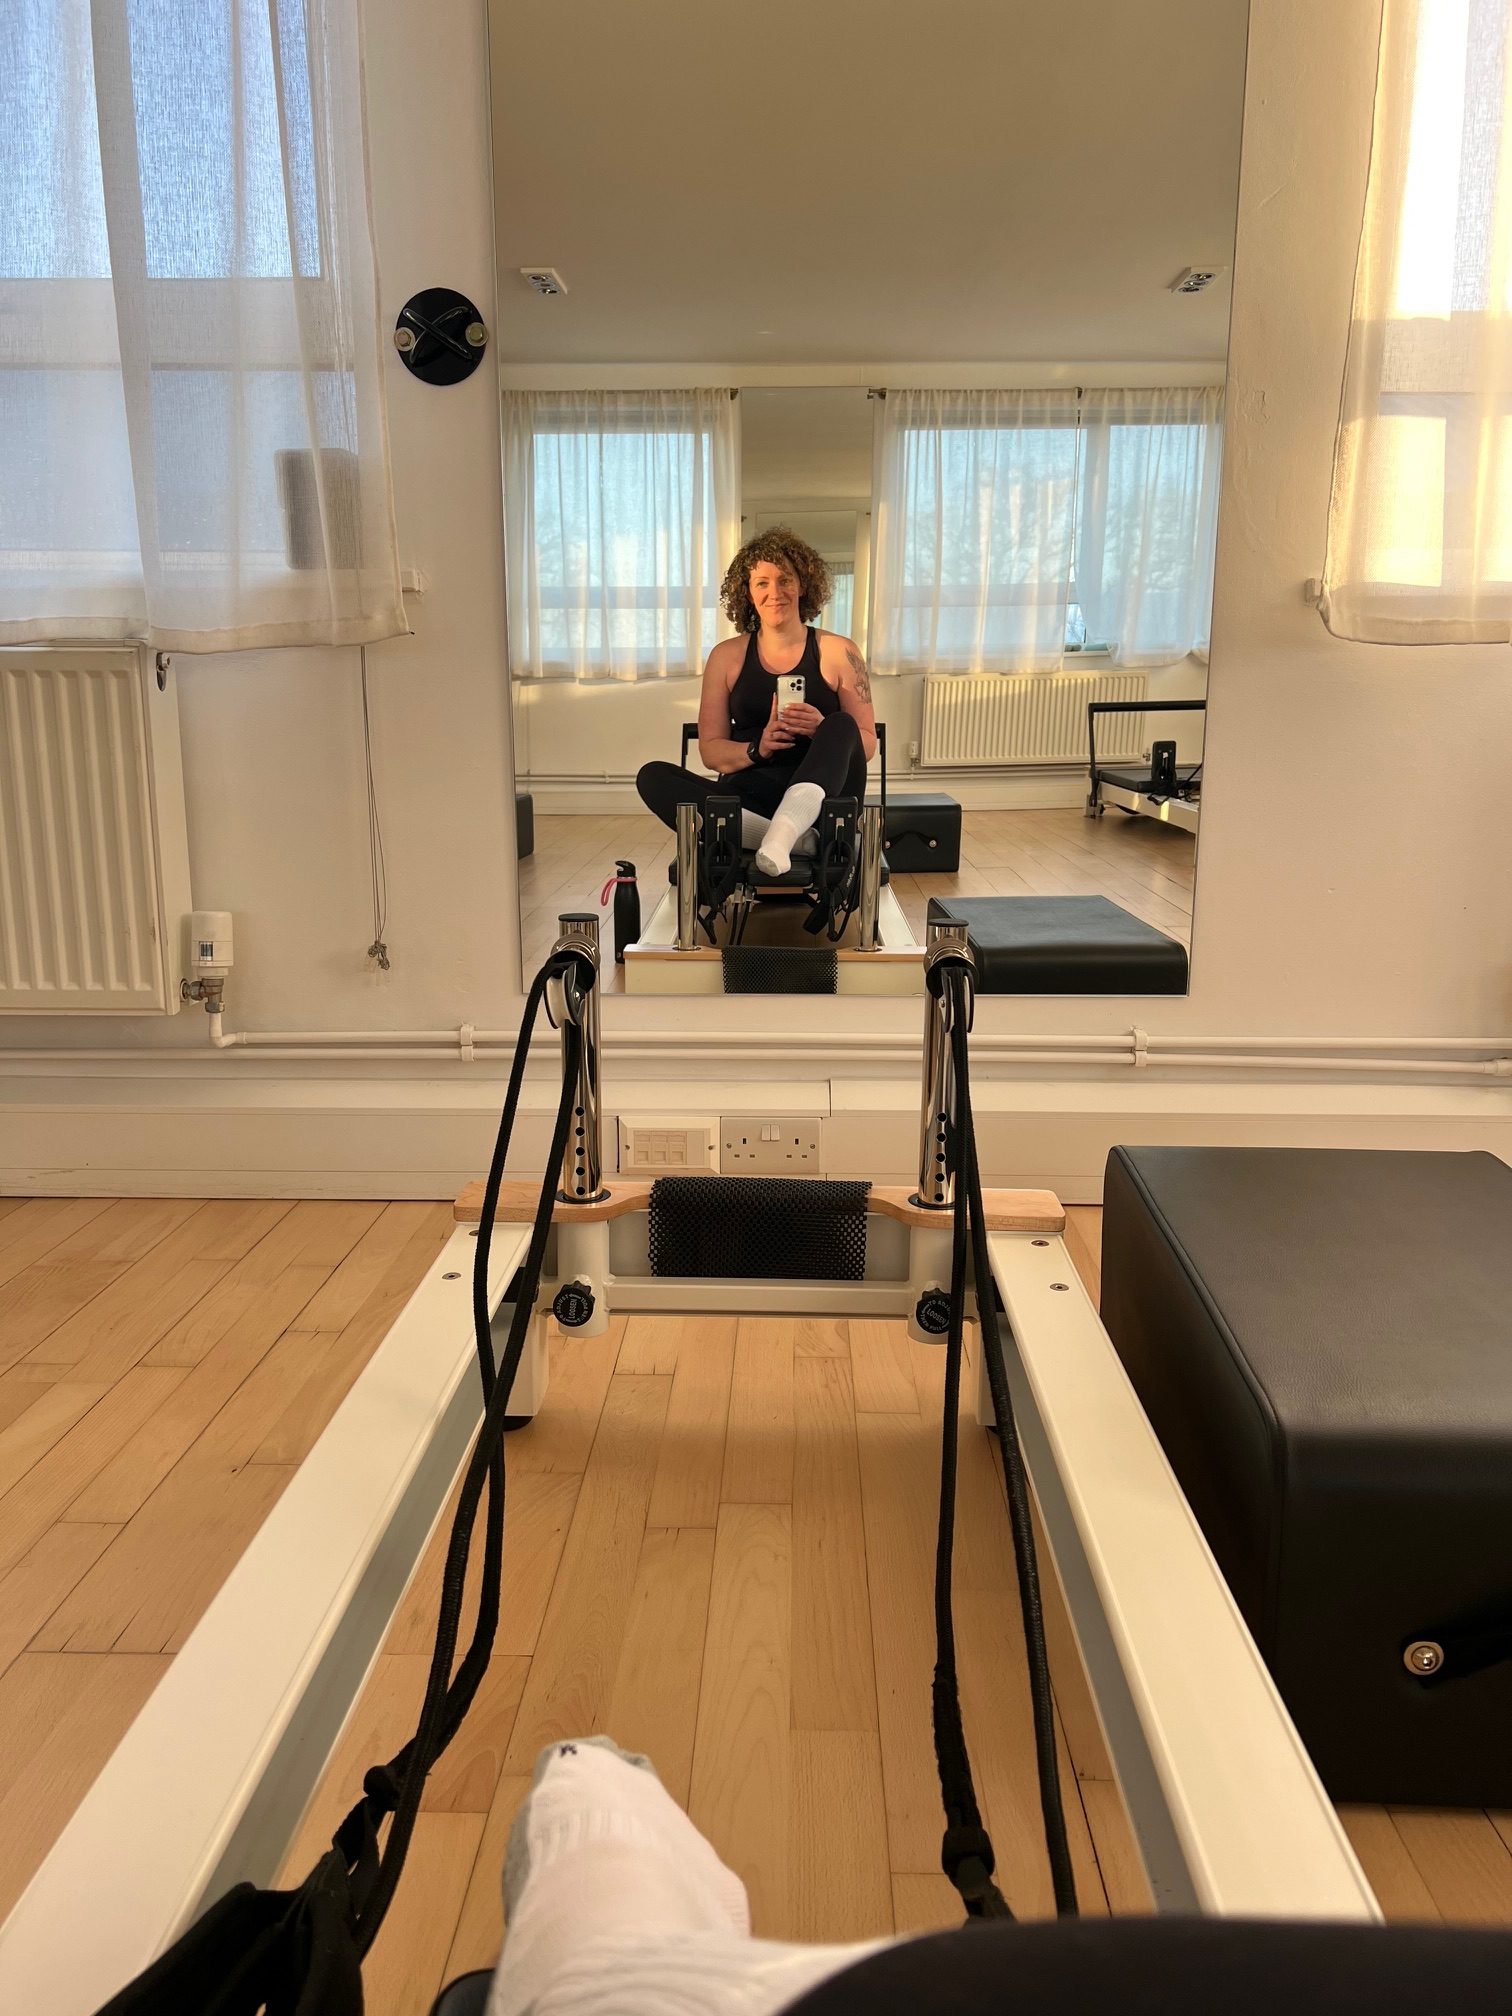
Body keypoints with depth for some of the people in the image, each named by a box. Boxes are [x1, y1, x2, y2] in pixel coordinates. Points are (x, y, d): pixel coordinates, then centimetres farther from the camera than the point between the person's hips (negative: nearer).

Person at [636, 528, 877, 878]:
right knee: (653, 776, -21)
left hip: (818, 801, -1)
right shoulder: (727, 656, 12)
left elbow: (868, 743, 6)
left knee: (842, 726, -26)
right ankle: (795, 838, -38)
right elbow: (710, 750, 8)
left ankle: (781, 835, -48)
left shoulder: (839, 652, 8)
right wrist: (757, 749, -12)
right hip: (747, 797, 1)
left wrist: (823, 731, -15)